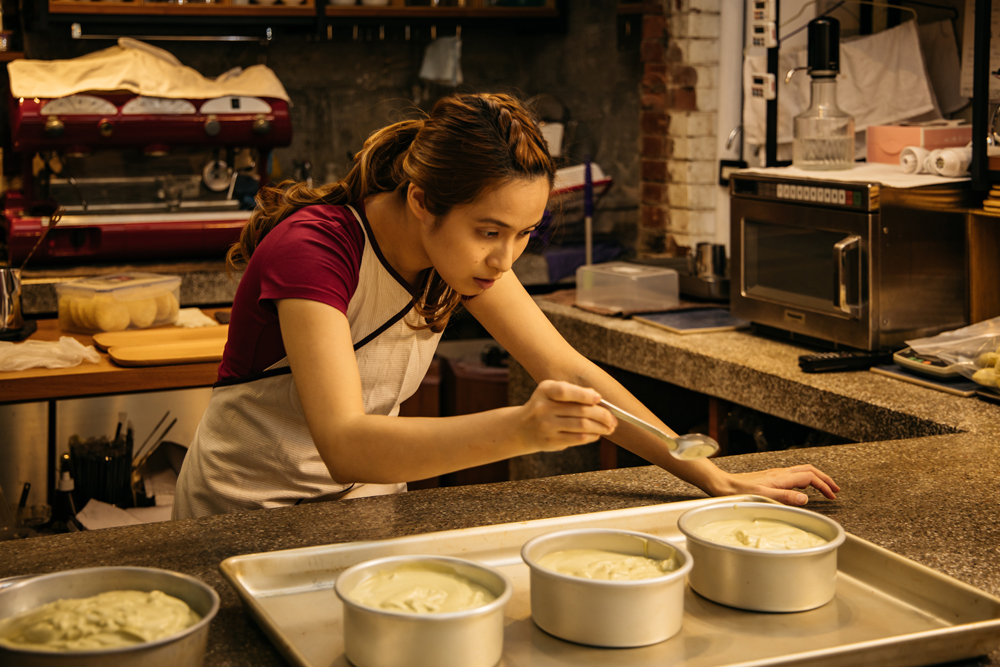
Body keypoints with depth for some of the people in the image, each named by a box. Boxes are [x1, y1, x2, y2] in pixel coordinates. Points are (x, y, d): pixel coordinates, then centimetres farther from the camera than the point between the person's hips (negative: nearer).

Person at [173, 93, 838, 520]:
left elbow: (569, 370, -7)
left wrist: (716, 478, -14)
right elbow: (345, 446, -41)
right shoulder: (312, 251, -29)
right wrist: (520, 429, -54)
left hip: (366, 496, 5)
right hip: (252, 512, -5)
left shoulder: (466, 247, -8)